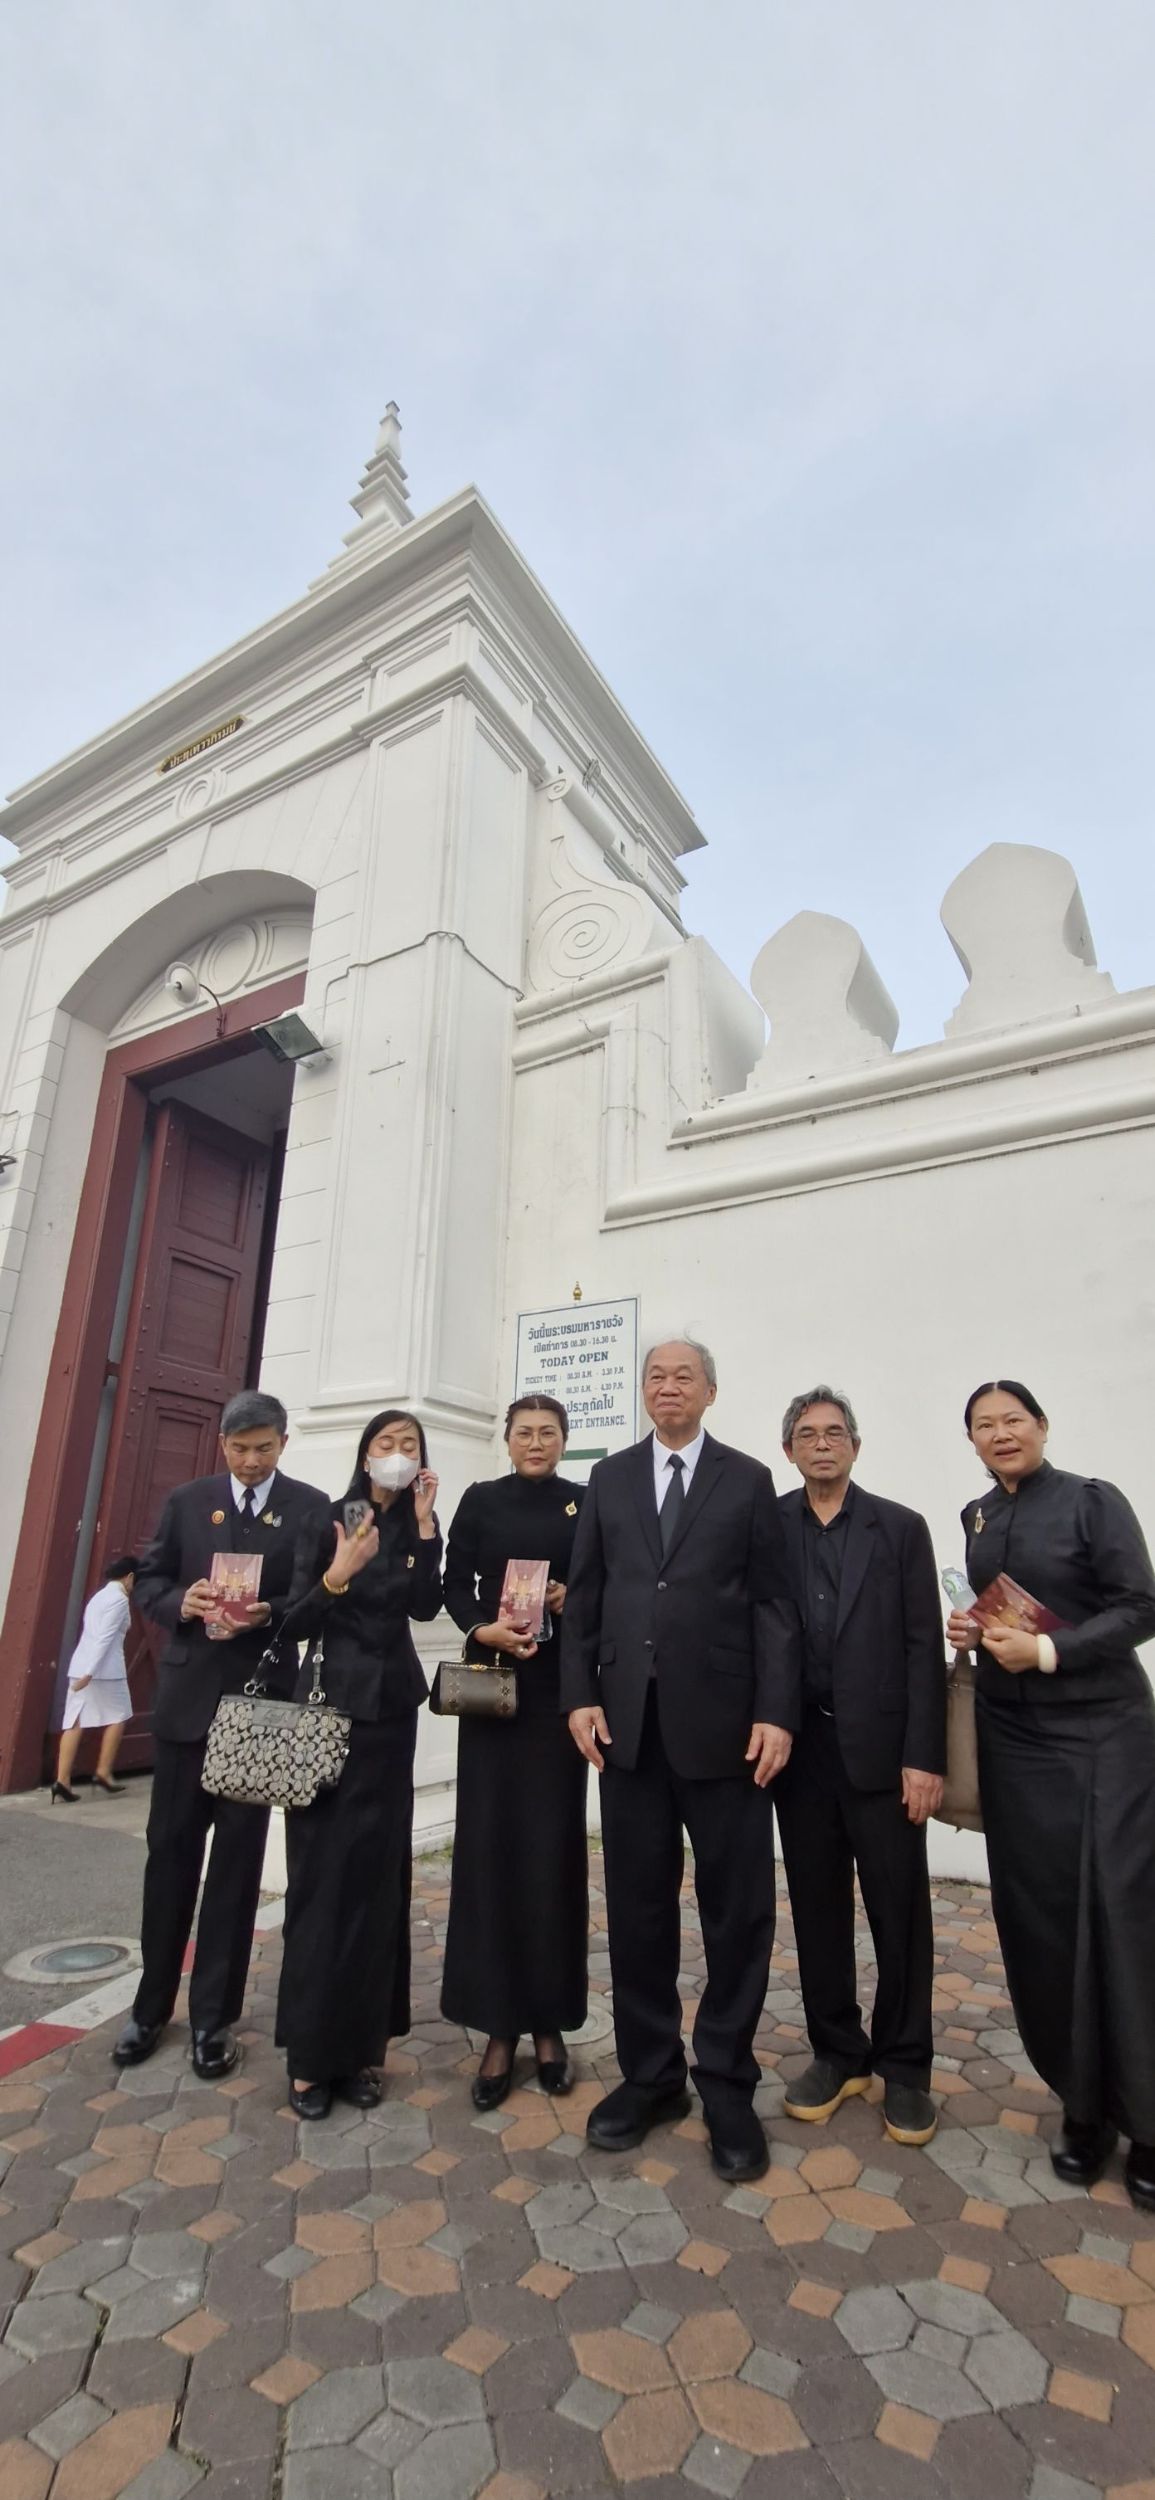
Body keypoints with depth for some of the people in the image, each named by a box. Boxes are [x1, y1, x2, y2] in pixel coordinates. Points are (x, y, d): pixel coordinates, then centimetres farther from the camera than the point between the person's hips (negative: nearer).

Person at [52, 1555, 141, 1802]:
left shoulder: (100, 1595, 18)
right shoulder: (119, 1598, -10)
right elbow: (105, 1638, -18)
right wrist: (91, 1671, -21)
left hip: (80, 1665, 8)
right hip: (104, 1668, -8)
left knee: (75, 1722, 4)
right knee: (118, 1717, 7)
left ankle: (62, 1780, 0)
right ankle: (103, 1773, 10)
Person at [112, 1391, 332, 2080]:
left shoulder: (311, 1507, -3)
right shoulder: (187, 1501, 6)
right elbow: (149, 1582, 5)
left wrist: (267, 1615, -23)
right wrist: (183, 1603, -15)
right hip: (187, 1696, 2)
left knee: (238, 1858, 9)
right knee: (171, 1850, 12)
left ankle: (215, 2017, 25)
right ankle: (153, 2005, 32)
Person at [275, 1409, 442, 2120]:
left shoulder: (418, 1528, 3)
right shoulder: (330, 1520, -4)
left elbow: (426, 1606, -12)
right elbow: (298, 1618, -7)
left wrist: (425, 1524, -18)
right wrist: (339, 1572, -24)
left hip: (389, 1709, 3)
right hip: (329, 1702, -2)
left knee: (376, 1870, 8)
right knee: (323, 1869, 1)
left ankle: (360, 2043, 20)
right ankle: (310, 2049, 14)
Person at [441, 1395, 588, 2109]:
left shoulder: (586, 1504, 4)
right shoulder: (480, 1501, 6)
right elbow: (454, 1584, 2)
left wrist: (572, 1600, -16)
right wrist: (483, 1630, -15)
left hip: (559, 1688, 0)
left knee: (552, 1848, 5)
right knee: (489, 1844, 2)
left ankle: (549, 2022, 20)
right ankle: (498, 2027, 15)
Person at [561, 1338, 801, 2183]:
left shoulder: (749, 1480, 3)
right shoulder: (609, 1478, 8)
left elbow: (773, 1603, -2)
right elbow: (584, 1595, 7)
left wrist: (775, 1711, -9)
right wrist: (581, 1694, -2)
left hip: (723, 1720, -2)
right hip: (630, 1719, 2)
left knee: (738, 1908, 8)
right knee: (638, 1905, 13)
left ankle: (726, 2084, 26)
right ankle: (650, 2073, 31)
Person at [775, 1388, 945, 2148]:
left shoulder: (901, 1528, -1)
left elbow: (924, 1647, -4)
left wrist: (925, 1756, -9)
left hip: (881, 1748, -1)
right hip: (801, 1749, 1)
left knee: (900, 1913, 9)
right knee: (818, 1909, 13)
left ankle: (904, 2067, 28)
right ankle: (838, 2053, 31)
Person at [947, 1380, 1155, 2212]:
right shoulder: (976, 1518, 8)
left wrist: (1048, 1650, -20)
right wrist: (970, 1630, -3)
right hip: (1012, 1736, 5)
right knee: (1038, 1918, 8)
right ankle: (1083, 2104, 25)